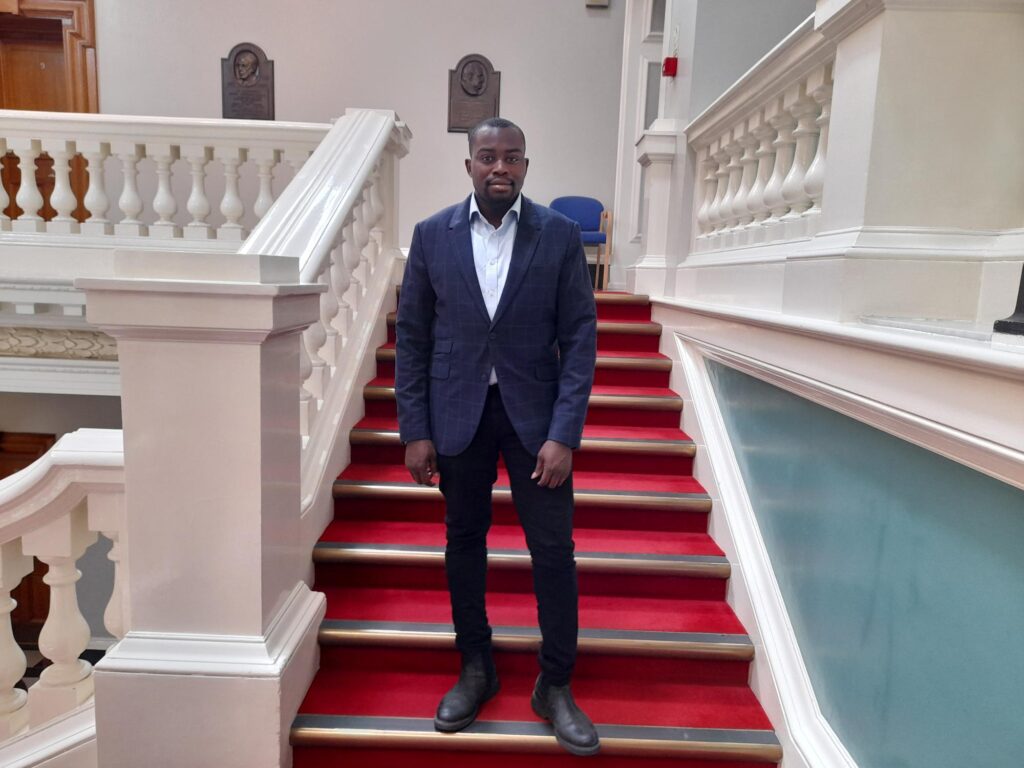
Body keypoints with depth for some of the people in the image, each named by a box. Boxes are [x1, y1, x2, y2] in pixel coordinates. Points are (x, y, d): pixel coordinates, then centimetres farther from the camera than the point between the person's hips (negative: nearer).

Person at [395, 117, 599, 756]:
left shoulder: (560, 235, -3)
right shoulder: (433, 235, 1)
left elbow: (580, 336, -5)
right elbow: (412, 336, 2)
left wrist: (564, 434, -12)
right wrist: (415, 430, -3)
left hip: (534, 411, -1)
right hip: (457, 412, 2)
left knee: (554, 549, 2)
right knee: (464, 542, 12)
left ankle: (555, 685, 22)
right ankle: (476, 670, 32)